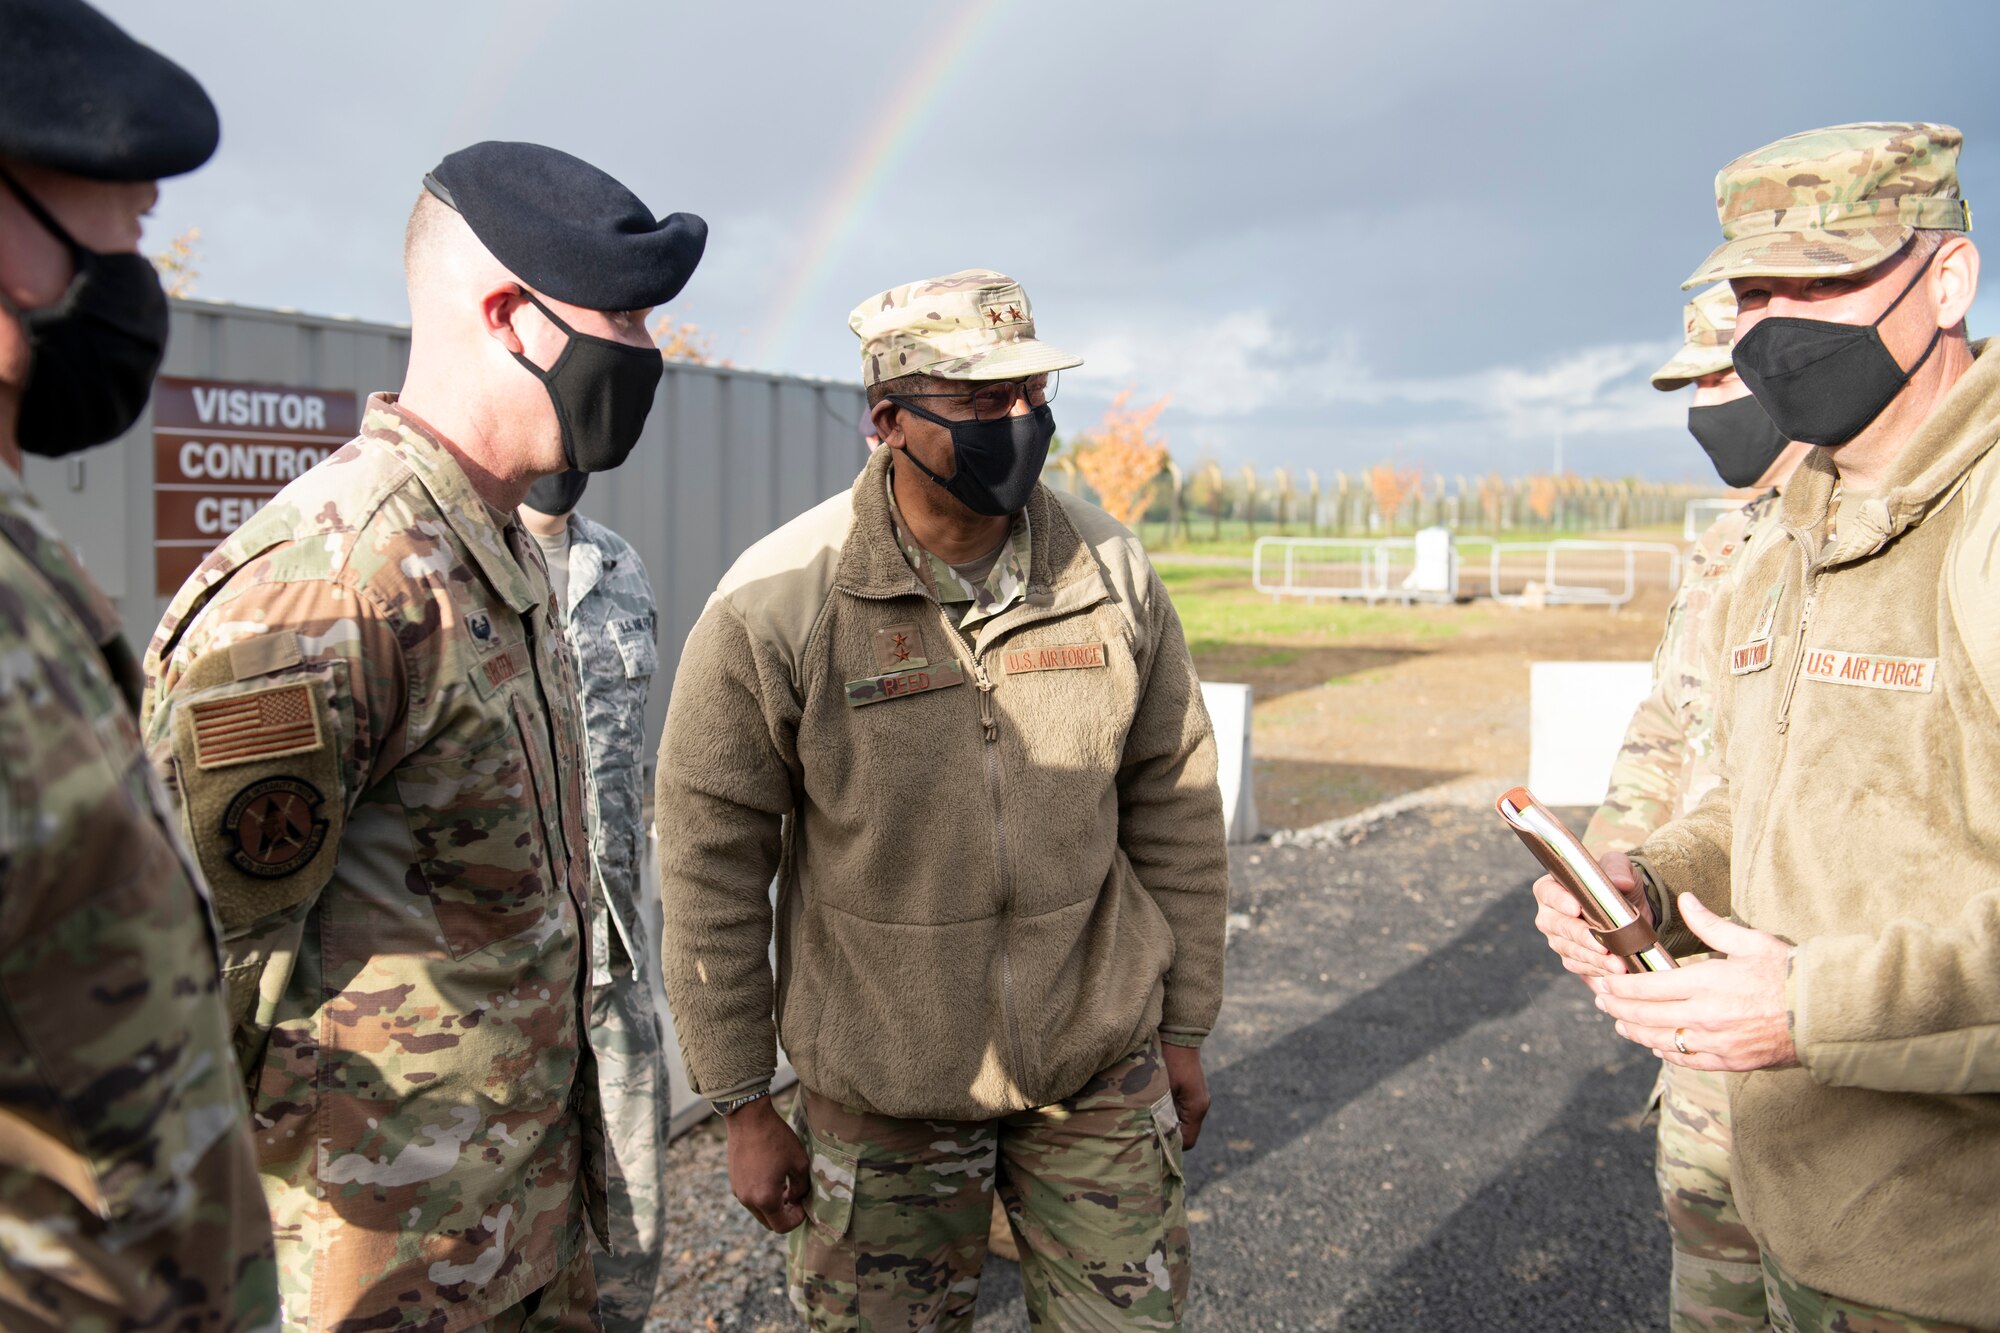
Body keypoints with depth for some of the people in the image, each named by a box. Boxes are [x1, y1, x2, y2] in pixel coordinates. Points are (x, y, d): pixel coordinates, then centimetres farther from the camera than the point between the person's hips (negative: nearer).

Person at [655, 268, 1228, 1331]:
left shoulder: (1114, 573, -5)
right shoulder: (776, 605, -15)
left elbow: (1174, 809, 4)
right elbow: (711, 864, -9)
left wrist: (1182, 1028, 9)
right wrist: (744, 1108, -4)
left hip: (1105, 1076, 3)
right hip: (883, 1090, -2)